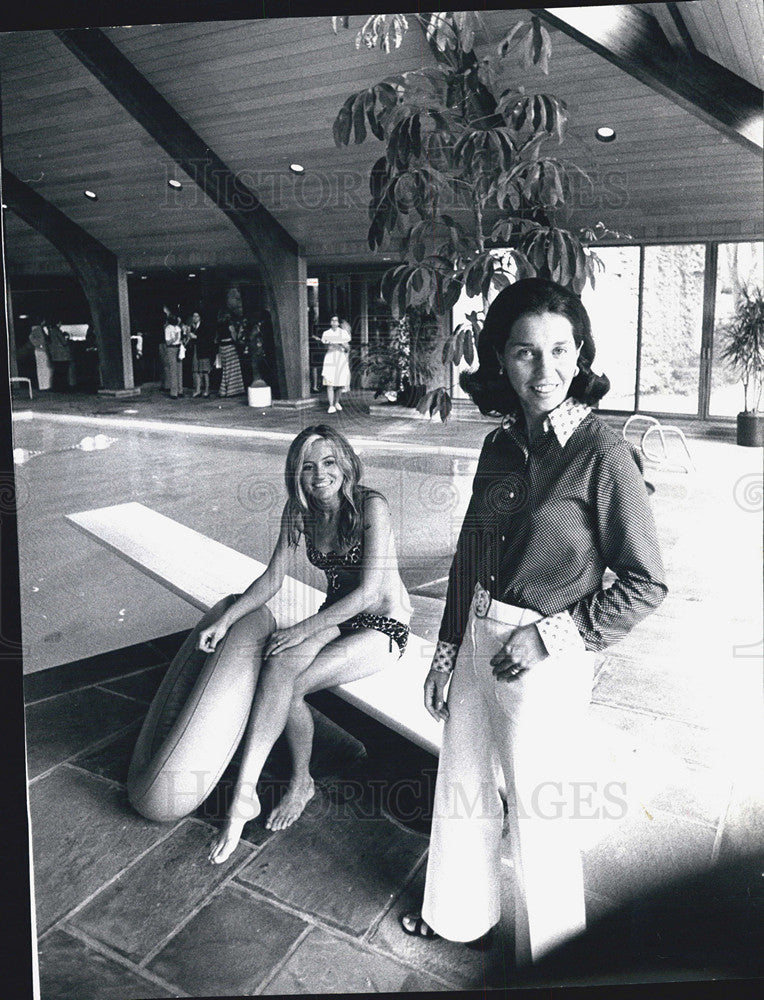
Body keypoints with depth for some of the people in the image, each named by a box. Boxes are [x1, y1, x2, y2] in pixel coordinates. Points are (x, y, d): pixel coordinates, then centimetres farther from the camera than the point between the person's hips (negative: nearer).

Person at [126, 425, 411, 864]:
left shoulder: (371, 506, -20)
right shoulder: (299, 511, -1)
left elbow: (369, 591, -23)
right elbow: (272, 579, 0)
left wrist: (303, 629, -25)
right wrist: (225, 620, -14)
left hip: (382, 626, -5)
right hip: (336, 618, 6)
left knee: (284, 673, -26)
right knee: (278, 670, -24)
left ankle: (244, 793, -13)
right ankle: (301, 783, -10)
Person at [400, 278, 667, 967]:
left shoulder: (603, 456, -18)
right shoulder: (500, 446, 1)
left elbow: (645, 584, -12)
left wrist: (553, 633, -16)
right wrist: (447, 652, 11)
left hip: (544, 661, -6)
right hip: (477, 643, 6)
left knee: (540, 818, 13)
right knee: (462, 792, 23)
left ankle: (548, 958, 42)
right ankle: (462, 916, 50)